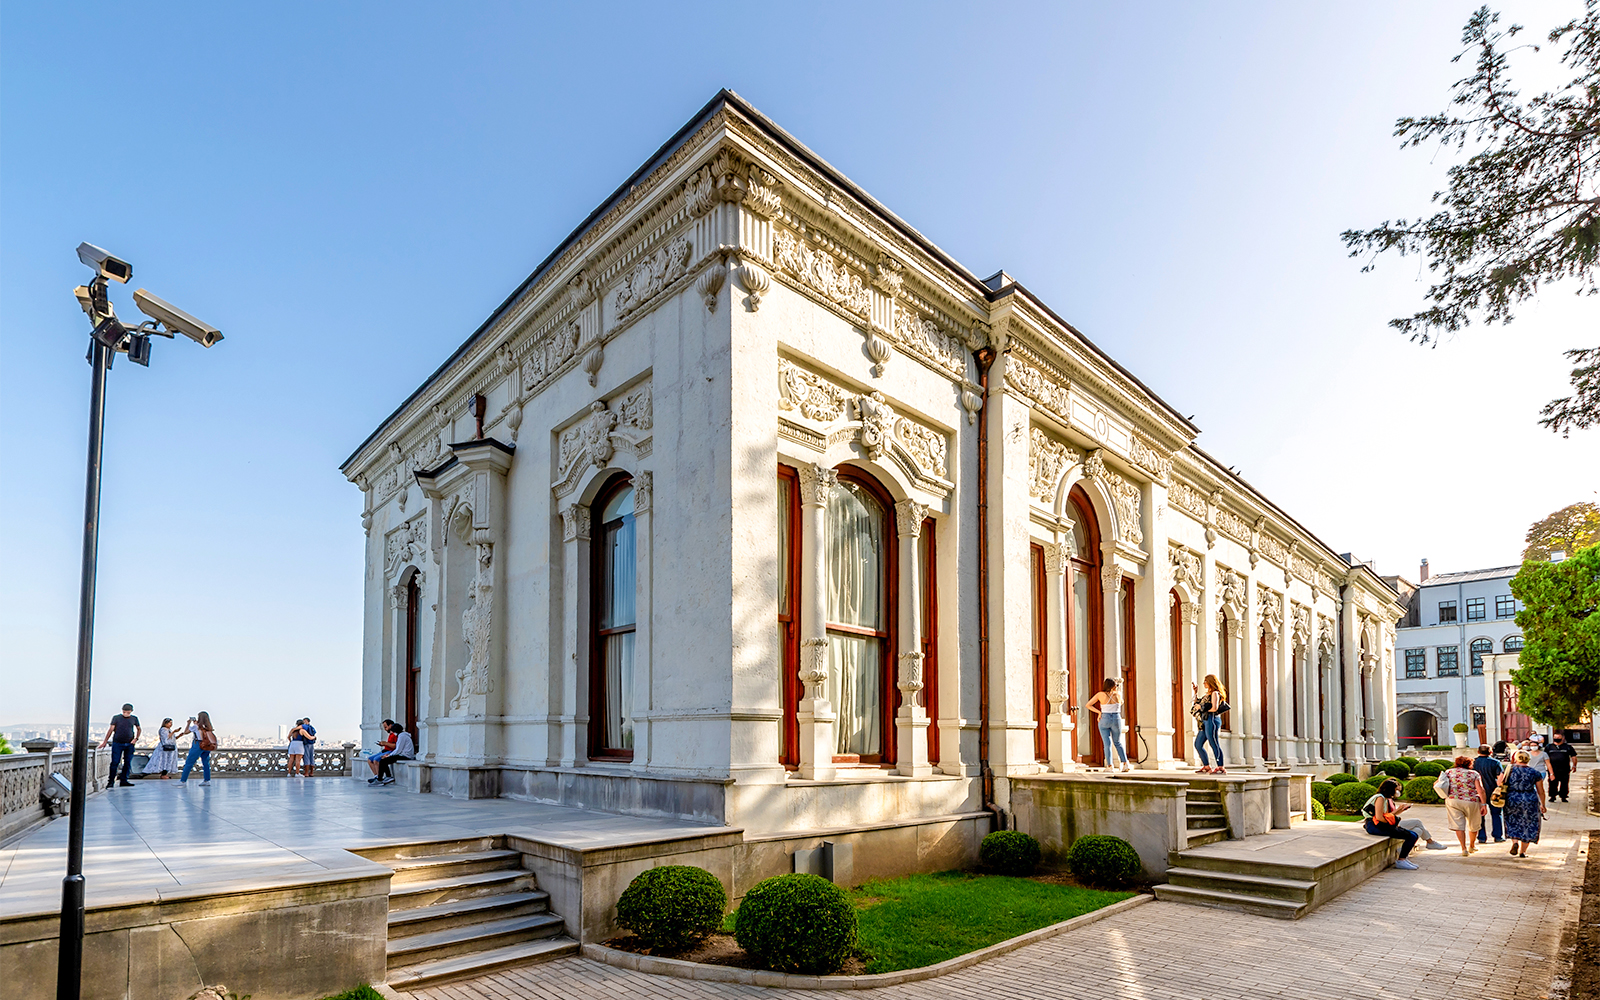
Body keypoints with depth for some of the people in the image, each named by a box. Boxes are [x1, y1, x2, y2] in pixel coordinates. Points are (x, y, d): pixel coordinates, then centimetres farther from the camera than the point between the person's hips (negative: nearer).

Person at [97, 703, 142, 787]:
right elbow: (111, 729, -1)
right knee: (115, 762, -6)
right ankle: (111, 781, 0)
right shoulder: (116, 718, 1)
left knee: (127, 763, 3)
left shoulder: (134, 718, 8)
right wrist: (105, 741, -6)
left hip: (129, 744, 2)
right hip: (117, 743, -2)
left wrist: (136, 738, 5)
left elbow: (139, 729, 19)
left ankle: (124, 781, 10)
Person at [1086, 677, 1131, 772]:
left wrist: (1098, 712, -4)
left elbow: (1088, 705, -8)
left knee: (1107, 744, 1)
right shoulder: (1117, 695, -1)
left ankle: (1110, 766, -6)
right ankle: (1125, 764, 11)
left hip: (1104, 719, -1)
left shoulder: (1100, 695, -5)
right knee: (1118, 743, 17)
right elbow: (1121, 702, 24)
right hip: (1116, 719, 1)